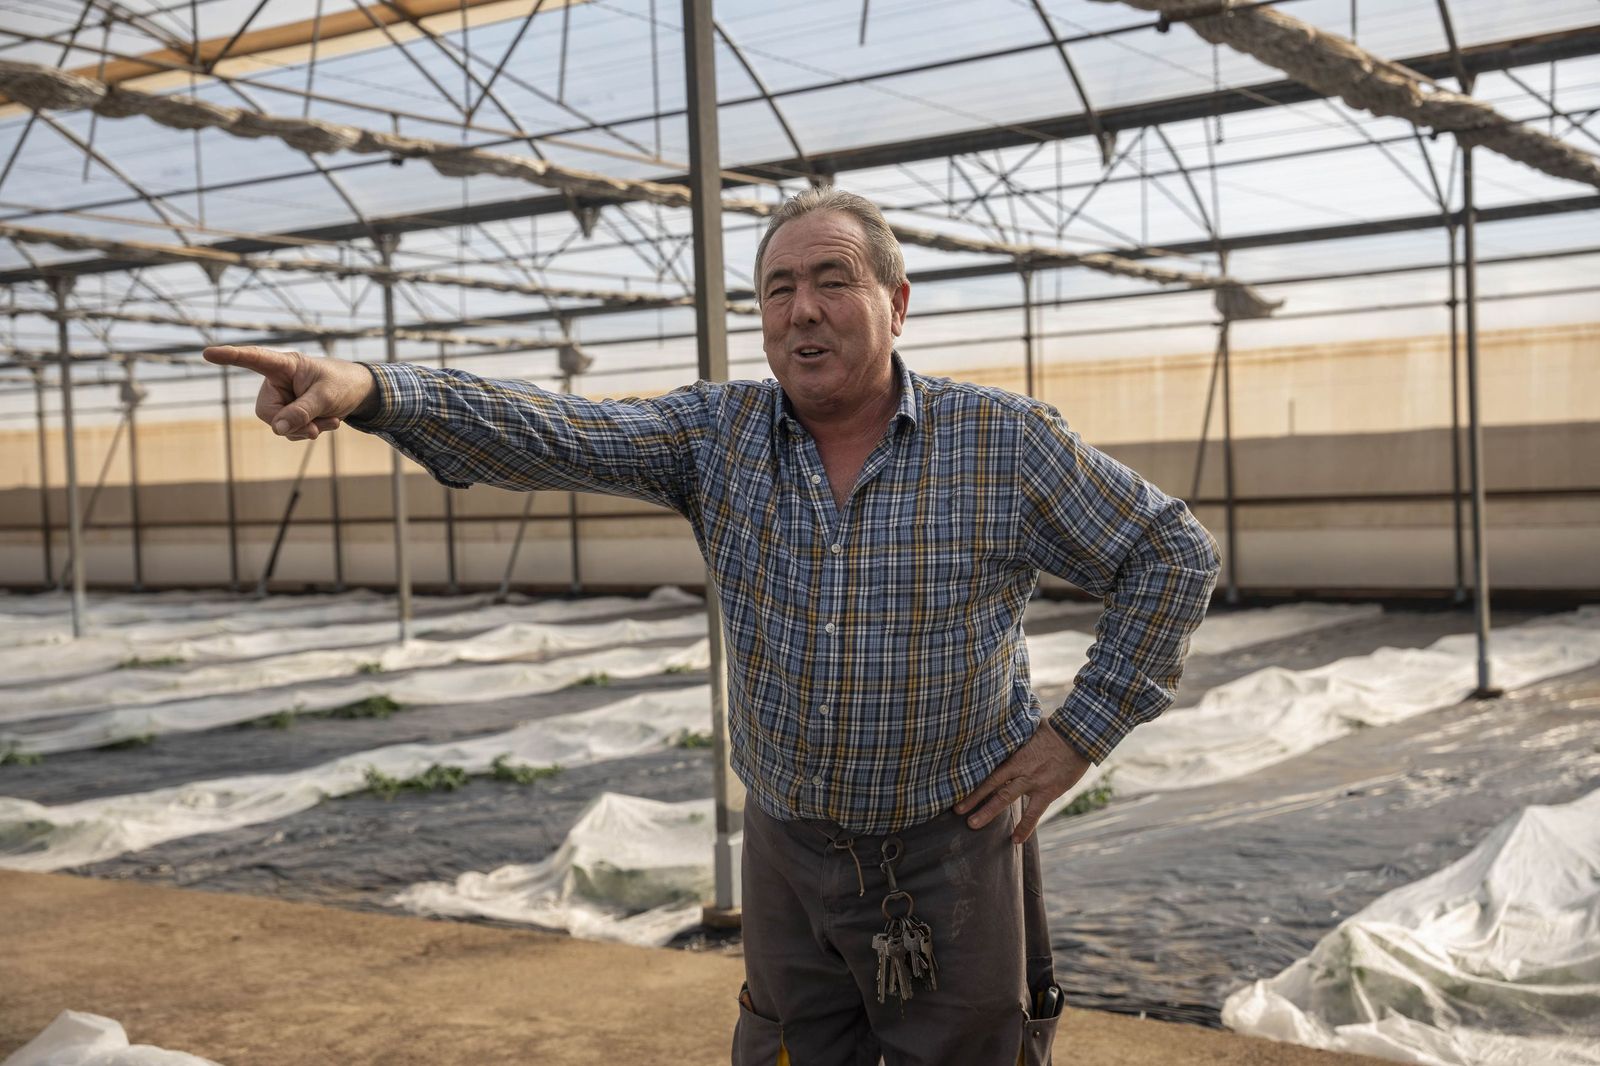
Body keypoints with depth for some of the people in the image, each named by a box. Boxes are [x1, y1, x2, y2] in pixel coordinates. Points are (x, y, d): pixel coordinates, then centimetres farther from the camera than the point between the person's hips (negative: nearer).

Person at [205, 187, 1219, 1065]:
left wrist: (1083, 730, -7)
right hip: (789, 847, 3)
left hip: (952, 851, -2)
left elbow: (1174, 557, -2)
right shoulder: (721, 432, -3)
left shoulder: (1009, 441, -10)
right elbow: (548, 434, -15)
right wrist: (372, 388, -31)